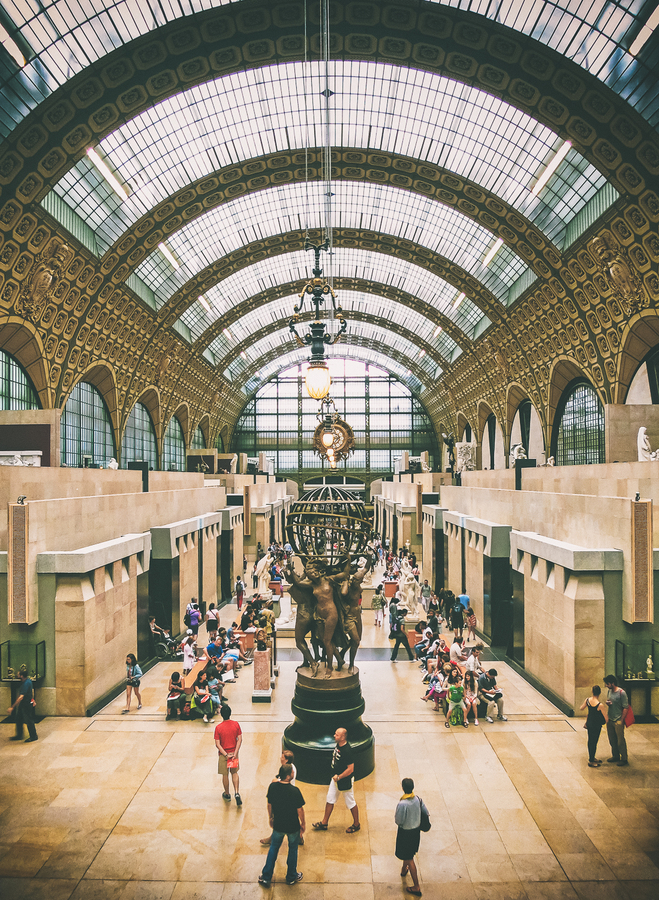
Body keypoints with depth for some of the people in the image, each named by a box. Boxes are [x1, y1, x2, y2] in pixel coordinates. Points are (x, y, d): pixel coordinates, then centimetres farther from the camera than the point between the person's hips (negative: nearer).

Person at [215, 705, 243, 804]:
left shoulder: (218, 727, -16)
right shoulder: (236, 724, -9)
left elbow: (217, 744, -16)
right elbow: (240, 739, -9)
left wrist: (226, 755, -13)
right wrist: (235, 753, -8)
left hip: (223, 754, -2)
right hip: (234, 752, 2)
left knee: (225, 775, 15)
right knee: (234, 773, 19)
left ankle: (227, 795, 32)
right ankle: (237, 793, 4)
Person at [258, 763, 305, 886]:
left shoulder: (273, 786, -17)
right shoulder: (295, 791, -28)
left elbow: (269, 805, -2)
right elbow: (300, 810, -16)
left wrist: (271, 817, 16)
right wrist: (303, 823, 1)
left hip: (278, 825, 3)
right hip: (293, 826, -3)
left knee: (273, 849, 23)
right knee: (293, 850, 20)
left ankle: (266, 877, 29)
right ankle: (291, 877, 36)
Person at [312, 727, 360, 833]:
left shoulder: (347, 751, -30)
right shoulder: (338, 745, -3)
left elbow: (350, 769, -28)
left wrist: (338, 777, -20)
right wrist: (335, 776, 14)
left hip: (345, 781, -9)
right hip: (336, 779, 9)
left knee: (351, 803, 10)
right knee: (329, 800, 17)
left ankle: (356, 824, 29)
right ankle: (324, 823, 32)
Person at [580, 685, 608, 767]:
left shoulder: (587, 700, -10)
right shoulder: (600, 705, -28)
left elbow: (581, 708, 9)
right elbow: (606, 718, -21)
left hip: (589, 723, 6)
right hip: (596, 726, -6)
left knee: (590, 741, 20)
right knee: (594, 742, 8)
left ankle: (591, 758, 37)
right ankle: (591, 761, 21)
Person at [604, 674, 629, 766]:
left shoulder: (621, 693, -16)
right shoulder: (609, 691, 5)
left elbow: (625, 708, -15)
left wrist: (621, 720, -15)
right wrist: (607, 703, -4)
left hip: (618, 721, -7)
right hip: (610, 720, 7)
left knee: (620, 740, 2)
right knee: (612, 740, 15)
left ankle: (624, 759, 15)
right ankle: (615, 756, 30)